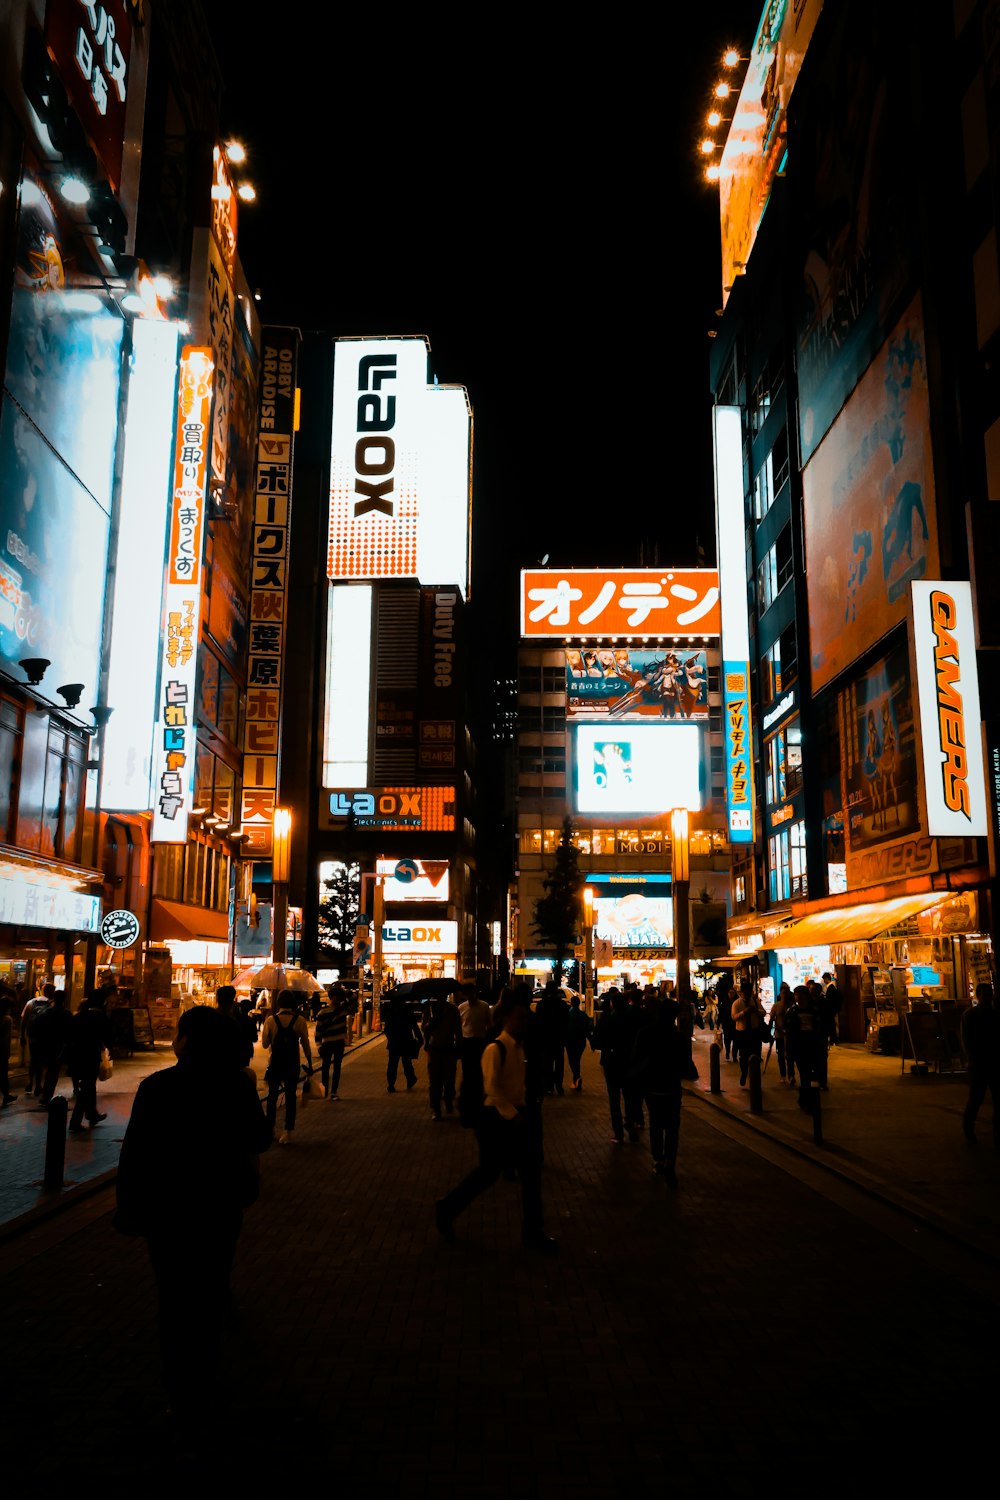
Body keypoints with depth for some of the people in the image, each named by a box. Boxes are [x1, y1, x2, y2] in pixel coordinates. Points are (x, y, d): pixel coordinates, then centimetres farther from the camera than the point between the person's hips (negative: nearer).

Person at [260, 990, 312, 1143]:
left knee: (272, 1096, 16)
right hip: (292, 1065, -1)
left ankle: (270, 1129, 23)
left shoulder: (271, 1020, -10)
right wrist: (309, 1063, 6)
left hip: (275, 1063, 1)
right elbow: (305, 1045, -5)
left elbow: (265, 1044, -4)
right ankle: (287, 1132, 3)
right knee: (290, 1097, 6)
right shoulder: (300, 1021, -10)